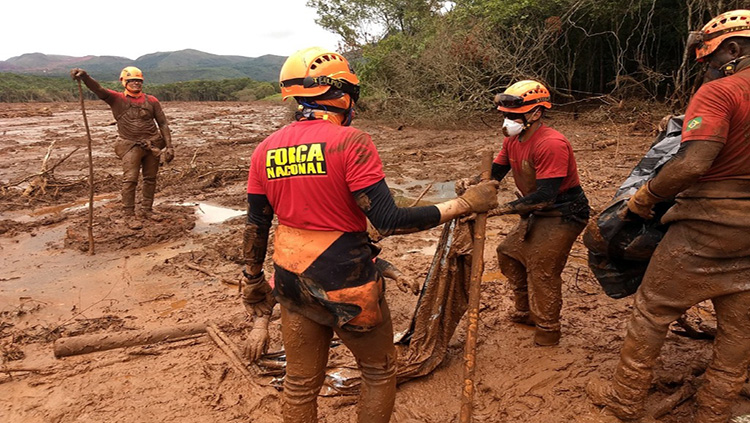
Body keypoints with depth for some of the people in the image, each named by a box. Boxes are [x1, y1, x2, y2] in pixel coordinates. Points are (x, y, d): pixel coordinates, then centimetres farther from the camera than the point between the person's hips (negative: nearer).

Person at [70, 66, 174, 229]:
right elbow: (98, 89, -20)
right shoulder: (117, 99, -2)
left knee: (150, 178, 10)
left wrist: (169, 146, -3)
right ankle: (129, 214, -2)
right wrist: (84, 76, -41)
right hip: (131, 145, -3)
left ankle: (146, 209, 23)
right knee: (130, 179, -9)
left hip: (153, 144, 3)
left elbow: (163, 124, 4)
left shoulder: (151, 101, 4)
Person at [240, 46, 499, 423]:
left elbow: (256, 226, 6)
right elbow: (389, 222, -21)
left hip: (291, 280, 6)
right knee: (379, 373, 20)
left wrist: (253, 282, 19)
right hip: (345, 281, -5)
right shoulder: (350, 142, -16)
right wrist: (463, 205, -14)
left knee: (300, 384, 21)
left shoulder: (266, 150, 1)